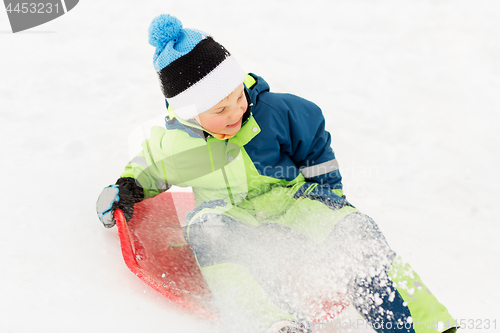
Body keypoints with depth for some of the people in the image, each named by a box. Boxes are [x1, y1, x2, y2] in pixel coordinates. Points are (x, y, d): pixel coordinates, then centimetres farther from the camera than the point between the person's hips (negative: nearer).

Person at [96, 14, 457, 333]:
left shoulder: (274, 111, -11)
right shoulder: (169, 147, -8)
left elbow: (316, 143, 6)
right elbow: (147, 172, 16)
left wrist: (330, 198, 7)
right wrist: (126, 188, -5)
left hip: (291, 204, 0)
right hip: (231, 222, 0)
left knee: (351, 228, -26)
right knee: (203, 231, -34)